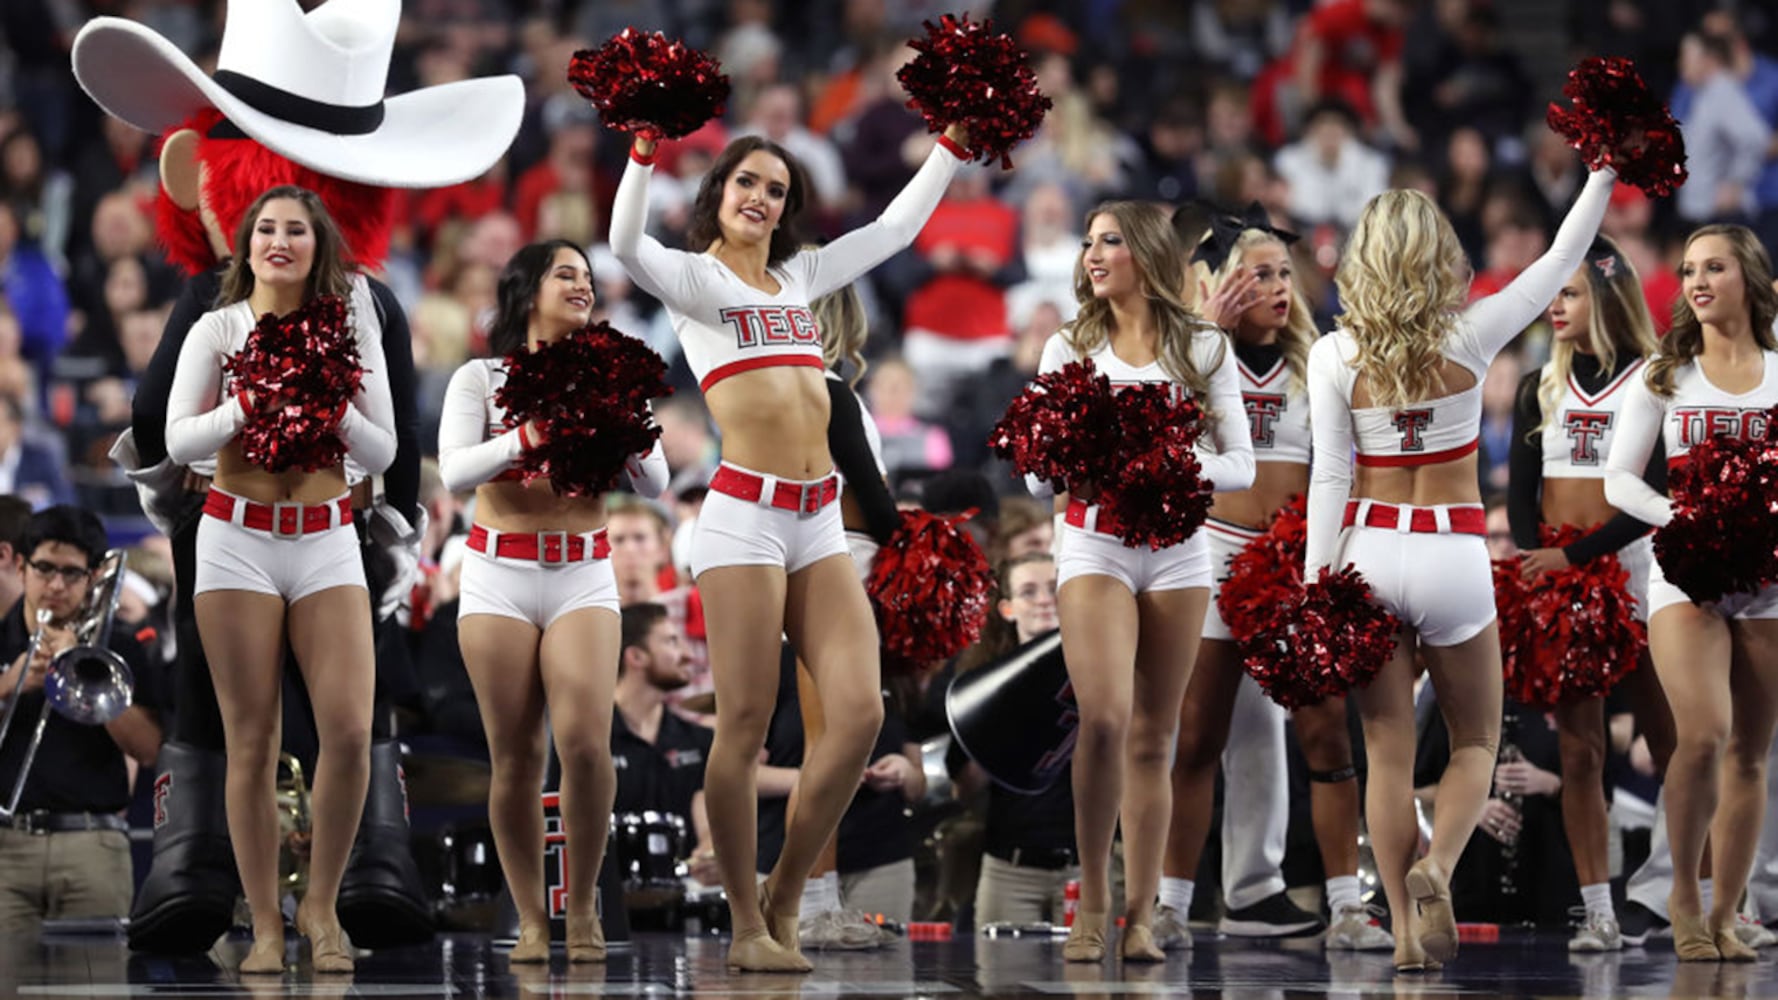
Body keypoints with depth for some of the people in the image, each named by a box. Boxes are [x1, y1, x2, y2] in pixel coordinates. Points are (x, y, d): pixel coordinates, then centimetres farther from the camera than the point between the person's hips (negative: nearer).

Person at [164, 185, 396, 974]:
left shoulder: (349, 331, 7)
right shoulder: (218, 330, 3)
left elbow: (381, 453, 5)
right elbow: (179, 441, -3)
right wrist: (249, 403, -16)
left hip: (327, 540, 1)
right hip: (238, 541, -1)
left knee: (349, 731, -13)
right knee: (252, 742, -2)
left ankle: (320, 906, 4)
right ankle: (265, 925, 3)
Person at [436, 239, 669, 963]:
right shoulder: (480, 380, 4)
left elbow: (656, 484, 6)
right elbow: (454, 471, -10)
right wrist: (525, 439, -23)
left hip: (584, 577, 1)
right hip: (500, 575, -1)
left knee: (585, 742, -16)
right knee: (515, 758, -2)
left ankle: (582, 904, -1)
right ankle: (530, 919, 7)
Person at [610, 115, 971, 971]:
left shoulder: (800, 277, 21)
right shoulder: (692, 279, 4)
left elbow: (897, 226, 28)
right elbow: (626, 244, -17)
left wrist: (955, 143, 25)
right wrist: (645, 147, -27)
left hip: (819, 521, 6)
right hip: (744, 515, -6)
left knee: (859, 714, -5)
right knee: (746, 724, -7)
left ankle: (783, 900, 7)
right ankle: (747, 925, 0)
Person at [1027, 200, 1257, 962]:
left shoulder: (1203, 349, 5)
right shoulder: (1069, 349, 7)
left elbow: (1241, 464, 3)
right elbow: (1037, 476, 7)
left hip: (1176, 548, 1)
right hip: (1094, 546, -1)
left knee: (1152, 737, 2)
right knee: (1104, 719, -18)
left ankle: (1141, 916, 5)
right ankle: (1092, 899, -6)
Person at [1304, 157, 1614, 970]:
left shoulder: (1335, 356, -5)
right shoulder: (1471, 337, -7)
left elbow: (1330, 475, -6)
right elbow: (1561, 262, 2)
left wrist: (1317, 581, -4)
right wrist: (1602, 172, 11)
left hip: (1368, 552, 1)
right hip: (1453, 555, -1)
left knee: (1388, 750, 7)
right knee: (1475, 741, 14)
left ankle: (1406, 929, 2)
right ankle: (1437, 867, -14)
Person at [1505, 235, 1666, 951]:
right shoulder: (1541, 389, 12)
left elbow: (1656, 496, -9)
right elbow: (1521, 494, 7)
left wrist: (1573, 556, -16)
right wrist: (1537, 560, -11)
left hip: (1628, 566, -4)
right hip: (1552, 572, 4)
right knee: (1577, 749, -1)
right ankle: (1599, 913, -2)